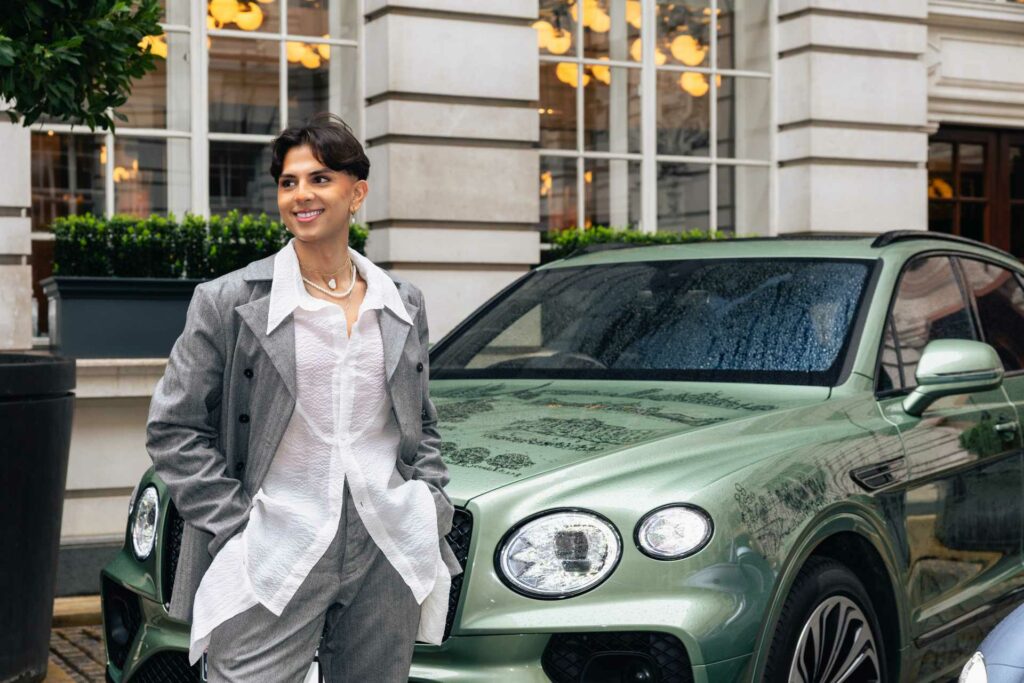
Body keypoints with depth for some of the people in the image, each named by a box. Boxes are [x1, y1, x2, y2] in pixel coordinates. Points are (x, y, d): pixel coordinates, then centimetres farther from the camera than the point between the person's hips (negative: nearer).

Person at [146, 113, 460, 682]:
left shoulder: (403, 305, 11)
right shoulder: (228, 302, -1)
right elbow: (173, 428, -1)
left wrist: (433, 507, 5)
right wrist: (235, 525, -9)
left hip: (389, 558, 4)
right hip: (274, 560, -3)